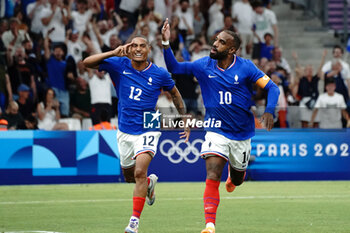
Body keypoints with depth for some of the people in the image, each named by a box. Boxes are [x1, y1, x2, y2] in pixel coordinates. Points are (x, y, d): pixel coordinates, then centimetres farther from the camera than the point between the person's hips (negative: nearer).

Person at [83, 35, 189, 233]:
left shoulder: (160, 74, -6)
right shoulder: (119, 65, -4)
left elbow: (175, 94, 11)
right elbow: (87, 62, -11)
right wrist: (113, 53, -23)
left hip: (148, 130, -4)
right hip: (125, 131, 4)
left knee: (140, 172, -22)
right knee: (129, 176, 17)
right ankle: (150, 182, 52)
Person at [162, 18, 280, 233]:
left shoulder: (245, 68, -11)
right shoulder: (204, 66, -5)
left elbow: (272, 87, -9)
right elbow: (174, 68, 1)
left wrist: (269, 111, -26)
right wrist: (166, 43, -14)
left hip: (242, 133, 0)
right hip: (216, 132, 0)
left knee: (237, 179, 19)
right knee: (212, 177, -20)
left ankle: (233, 174, 58)